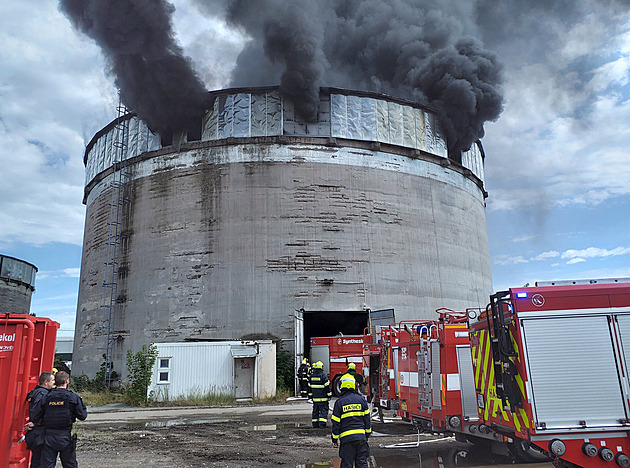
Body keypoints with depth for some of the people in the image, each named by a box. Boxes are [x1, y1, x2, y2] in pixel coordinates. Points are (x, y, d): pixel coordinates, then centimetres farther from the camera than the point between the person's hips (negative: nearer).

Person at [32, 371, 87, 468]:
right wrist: (81, 403, 10)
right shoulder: (73, 397, -6)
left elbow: (36, 416, -2)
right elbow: (82, 416, -4)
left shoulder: (47, 397, 0)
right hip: (65, 438, -2)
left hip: (49, 437, 2)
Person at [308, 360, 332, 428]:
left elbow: (309, 387, 12)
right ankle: (322, 423, -9)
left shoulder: (311, 376, 5)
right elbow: (327, 386, -11)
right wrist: (329, 395, -3)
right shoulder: (323, 375, -13)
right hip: (323, 397, -5)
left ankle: (315, 424, 15)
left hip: (315, 397, 5)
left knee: (315, 410, 13)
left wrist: (310, 396, 19)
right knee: (324, 410, -1)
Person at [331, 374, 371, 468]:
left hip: (346, 437, -2)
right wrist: (367, 434, 19)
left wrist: (335, 439, 7)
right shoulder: (361, 400, 3)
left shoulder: (339, 402, -5)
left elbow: (336, 423, -3)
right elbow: (367, 419, 9)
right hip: (361, 437, 3)